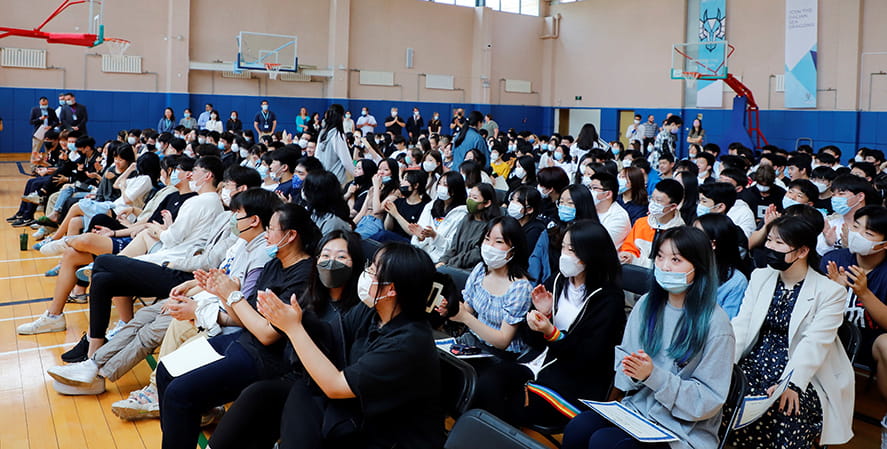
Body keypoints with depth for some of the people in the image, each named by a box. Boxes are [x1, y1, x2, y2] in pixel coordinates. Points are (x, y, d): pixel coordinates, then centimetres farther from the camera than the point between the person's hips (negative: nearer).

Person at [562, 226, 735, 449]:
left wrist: (654, 375, -23)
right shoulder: (646, 304, 3)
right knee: (577, 428, -22)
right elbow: (623, 357, 10)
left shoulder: (714, 323, -14)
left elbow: (708, 401, -13)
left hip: (683, 431, -5)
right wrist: (635, 372, -14)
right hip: (637, 407, 5)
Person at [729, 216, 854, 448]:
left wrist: (790, 384, -28)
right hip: (757, 362, 4)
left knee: (783, 410, -30)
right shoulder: (760, 276, 11)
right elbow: (741, 324, 2)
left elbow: (814, 344, -15)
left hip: (803, 375, -3)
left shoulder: (830, 291, -3)